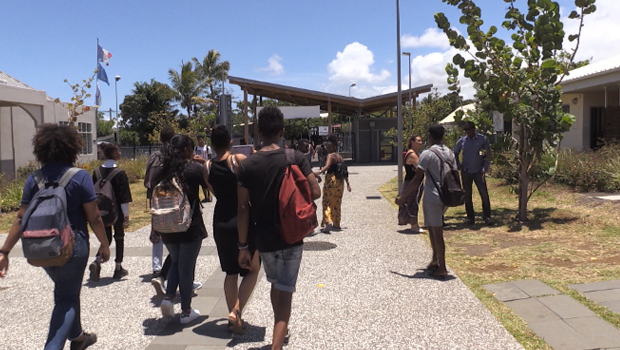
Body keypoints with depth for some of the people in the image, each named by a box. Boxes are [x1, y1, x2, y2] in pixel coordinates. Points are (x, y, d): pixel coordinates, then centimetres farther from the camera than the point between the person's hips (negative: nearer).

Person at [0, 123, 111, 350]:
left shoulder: (34, 178, -2)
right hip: (73, 245, -5)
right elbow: (94, 217, -13)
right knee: (67, 299, 8)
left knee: (66, 291, 24)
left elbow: (21, 218, -4)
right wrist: (104, 243, -1)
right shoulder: (80, 177, -13)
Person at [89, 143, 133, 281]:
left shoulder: (97, 172, 0)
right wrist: (126, 215, -8)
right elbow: (124, 197, -14)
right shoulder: (120, 173, -13)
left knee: (106, 238, 15)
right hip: (117, 212, -4)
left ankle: (97, 261, -8)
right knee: (119, 238, 11)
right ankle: (118, 268, 17)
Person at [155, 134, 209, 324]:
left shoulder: (162, 171, 2)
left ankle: (168, 297, 9)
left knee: (176, 262, 25)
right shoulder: (195, 168, -10)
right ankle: (186, 311, 17)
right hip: (191, 227, -4)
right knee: (187, 268, 6)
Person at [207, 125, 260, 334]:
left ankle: (234, 320, 22)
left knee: (231, 273, 17)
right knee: (252, 270, 12)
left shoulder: (208, 167, 2)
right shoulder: (239, 160, -12)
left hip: (220, 223, 5)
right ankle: (236, 311, -4)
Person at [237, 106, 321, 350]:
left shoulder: (247, 165, -7)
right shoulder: (296, 158, -8)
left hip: (264, 238, 2)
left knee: (276, 284, 25)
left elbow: (243, 209, -8)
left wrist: (243, 246, -2)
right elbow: (315, 192, -11)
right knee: (285, 292, 5)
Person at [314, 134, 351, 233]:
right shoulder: (340, 157, 16)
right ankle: (336, 224, 21)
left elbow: (327, 166, -27)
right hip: (340, 181, 7)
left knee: (327, 202, -5)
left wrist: (319, 172, -43)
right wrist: (347, 184, 23)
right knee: (337, 203, 14)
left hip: (331, 179, -7)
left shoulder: (330, 155, -7)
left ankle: (328, 222, -20)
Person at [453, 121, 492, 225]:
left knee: (484, 194, -7)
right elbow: (455, 153, 16)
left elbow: (488, 155, -1)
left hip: (478, 171, -2)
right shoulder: (462, 141, 2)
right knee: (467, 196, 6)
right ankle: (470, 217, 15)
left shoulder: (483, 139, -4)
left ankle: (487, 217, 2)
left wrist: (485, 169, -7)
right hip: (466, 172, 2)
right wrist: (458, 165, 6)